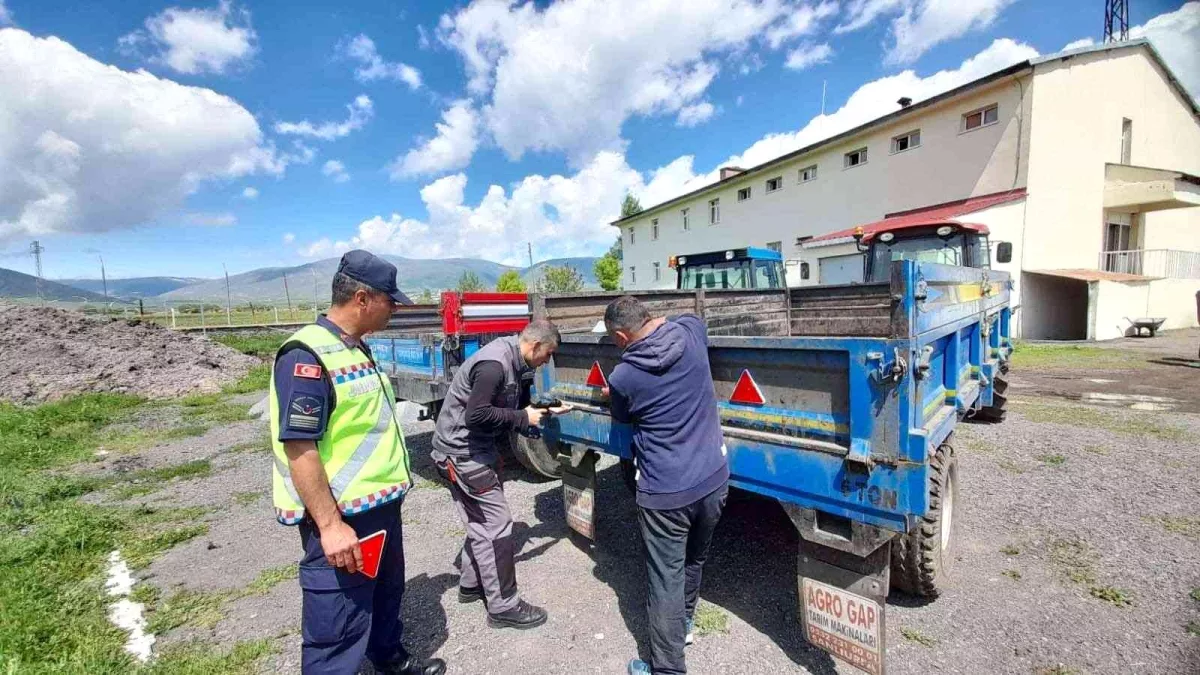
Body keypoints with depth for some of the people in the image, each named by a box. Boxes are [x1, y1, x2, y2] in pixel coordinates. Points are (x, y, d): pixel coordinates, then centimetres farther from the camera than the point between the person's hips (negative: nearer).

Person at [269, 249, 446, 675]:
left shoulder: (356, 349, 9)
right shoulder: (307, 355, -21)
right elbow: (298, 447, -25)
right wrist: (330, 526, -24)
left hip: (380, 505, 10)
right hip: (341, 518, -10)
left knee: (386, 594, 27)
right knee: (338, 629, 6)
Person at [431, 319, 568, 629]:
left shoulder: (510, 360, 6)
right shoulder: (494, 364, -25)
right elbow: (476, 414, -30)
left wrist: (544, 411, 11)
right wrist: (523, 418, -20)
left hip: (475, 449, 10)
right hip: (462, 452, -10)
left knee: (482, 522, 20)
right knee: (496, 525, -2)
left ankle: (471, 584, 37)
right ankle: (503, 607, 11)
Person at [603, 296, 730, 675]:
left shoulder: (622, 377, -16)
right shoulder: (691, 330, -6)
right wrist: (660, 324, 29)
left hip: (665, 493, -6)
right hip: (713, 480, 6)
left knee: (665, 581, 11)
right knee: (694, 560, 28)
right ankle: (684, 621, 51)